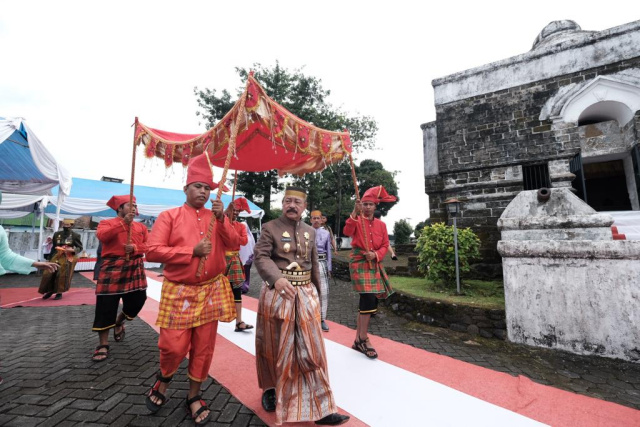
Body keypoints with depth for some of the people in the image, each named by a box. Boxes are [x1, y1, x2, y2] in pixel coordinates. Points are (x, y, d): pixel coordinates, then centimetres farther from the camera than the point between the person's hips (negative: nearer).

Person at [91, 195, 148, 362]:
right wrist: (124, 222, -23)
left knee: (137, 301, 5)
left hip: (135, 268, 4)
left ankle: (118, 322, 37)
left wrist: (136, 248, -14)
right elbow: (102, 236, -18)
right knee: (106, 306, -1)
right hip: (112, 268, -3)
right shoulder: (106, 223, 4)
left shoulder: (141, 227, 13)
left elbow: (149, 245, 6)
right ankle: (103, 345, 12)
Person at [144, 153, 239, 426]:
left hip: (211, 290, 3)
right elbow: (152, 251, -10)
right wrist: (192, 252, -19)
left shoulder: (216, 216, 6)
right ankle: (163, 379, 38)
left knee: (204, 347, 10)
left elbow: (233, 245, -4)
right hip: (179, 291, -2)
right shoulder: (169, 216, -2)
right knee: (174, 346, 3)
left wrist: (222, 219, -18)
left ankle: (194, 396, 30)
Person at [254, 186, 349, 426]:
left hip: (305, 293, 4)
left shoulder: (310, 232, 10)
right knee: (276, 348, 13)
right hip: (277, 293, -3)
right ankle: (271, 389, 41)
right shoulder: (270, 228, -3)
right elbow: (260, 257, -16)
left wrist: (316, 294, 19)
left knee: (311, 350, 5)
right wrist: (277, 278, -33)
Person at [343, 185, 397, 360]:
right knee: (369, 300, -17)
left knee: (367, 302, 10)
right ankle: (363, 339, 0)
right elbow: (348, 232, -23)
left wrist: (376, 255, -12)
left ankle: (358, 340, 25)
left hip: (375, 265, 6)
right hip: (359, 263, -5)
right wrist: (355, 213, -32)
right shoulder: (356, 221, -2)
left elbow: (385, 245, 7)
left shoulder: (381, 224, 9)